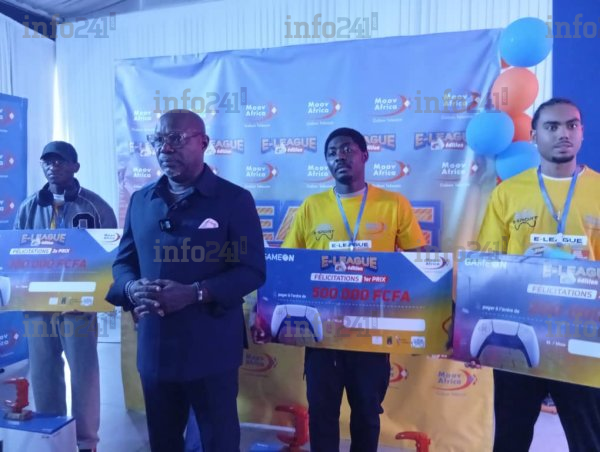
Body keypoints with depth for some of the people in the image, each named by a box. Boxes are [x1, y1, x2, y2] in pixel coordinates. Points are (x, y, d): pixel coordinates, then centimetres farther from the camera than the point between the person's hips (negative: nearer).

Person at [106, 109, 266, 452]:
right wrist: (132, 288, -11)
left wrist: (195, 293, -22)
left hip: (211, 349, -4)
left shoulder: (235, 199, -5)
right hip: (154, 347, 5)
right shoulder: (141, 201, 9)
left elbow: (252, 270, -10)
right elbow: (123, 261, 13)